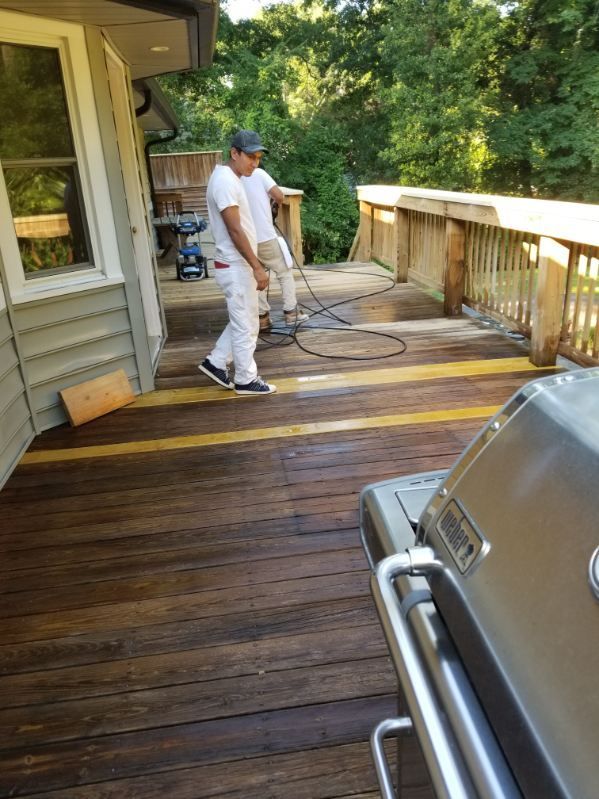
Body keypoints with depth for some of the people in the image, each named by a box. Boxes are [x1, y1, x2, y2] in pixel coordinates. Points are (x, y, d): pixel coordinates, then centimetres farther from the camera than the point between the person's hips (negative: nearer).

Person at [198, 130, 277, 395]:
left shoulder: (230, 178, 14)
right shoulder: (225, 181, -18)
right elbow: (235, 230, -23)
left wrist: (253, 264, 23)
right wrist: (257, 267, -23)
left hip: (238, 264, 10)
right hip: (235, 267, -10)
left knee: (242, 321, 19)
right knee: (246, 325, 0)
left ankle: (215, 363, 26)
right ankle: (246, 380, 12)